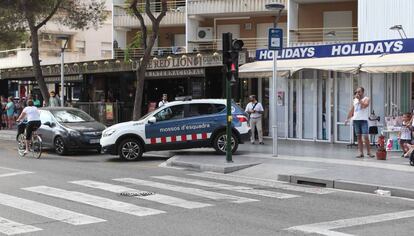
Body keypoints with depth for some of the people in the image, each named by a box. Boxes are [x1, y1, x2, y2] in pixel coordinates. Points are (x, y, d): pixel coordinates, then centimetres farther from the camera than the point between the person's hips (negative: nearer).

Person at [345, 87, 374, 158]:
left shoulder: (366, 99, 1)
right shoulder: (355, 100, 17)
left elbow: (364, 105, -20)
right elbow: (351, 110, 19)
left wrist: (359, 99, -16)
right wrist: (347, 119, 13)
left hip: (363, 120, -5)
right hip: (355, 120, 5)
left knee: (365, 136, -12)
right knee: (358, 137, 4)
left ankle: (369, 152, -2)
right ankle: (361, 153, 7)